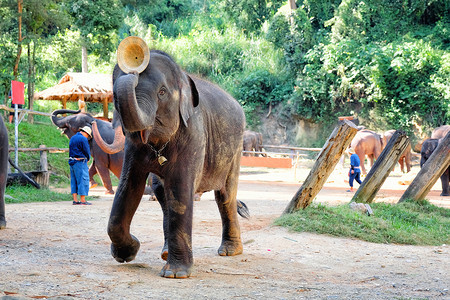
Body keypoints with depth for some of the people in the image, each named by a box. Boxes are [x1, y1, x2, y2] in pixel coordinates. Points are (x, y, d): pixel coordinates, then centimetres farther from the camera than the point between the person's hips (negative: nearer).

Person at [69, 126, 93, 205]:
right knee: (83, 180, -4)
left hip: (72, 162, 8)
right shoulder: (83, 139, -12)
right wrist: (88, 159, 11)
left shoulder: (72, 138, 15)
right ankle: (83, 200, -5)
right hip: (80, 162, -8)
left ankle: (75, 200, 8)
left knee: (74, 181, 10)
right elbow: (87, 152, -11)